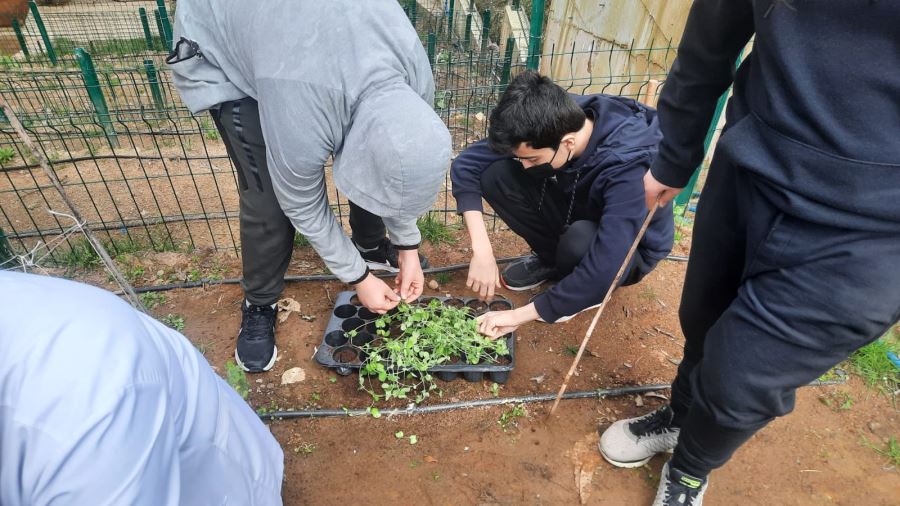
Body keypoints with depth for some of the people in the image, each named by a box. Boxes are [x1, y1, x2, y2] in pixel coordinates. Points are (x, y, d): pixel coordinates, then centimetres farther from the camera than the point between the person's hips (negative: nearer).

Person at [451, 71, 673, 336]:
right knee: (495, 176, -19)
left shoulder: (630, 168, -37)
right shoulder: (556, 121, -23)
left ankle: (585, 290, -4)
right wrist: (482, 252, -29)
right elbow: (466, 164, -20)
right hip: (574, 213, 4)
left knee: (580, 240, -40)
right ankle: (552, 258, 3)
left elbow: (605, 271, -39)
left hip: (628, 247, -4)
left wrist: (522, 314, -32)